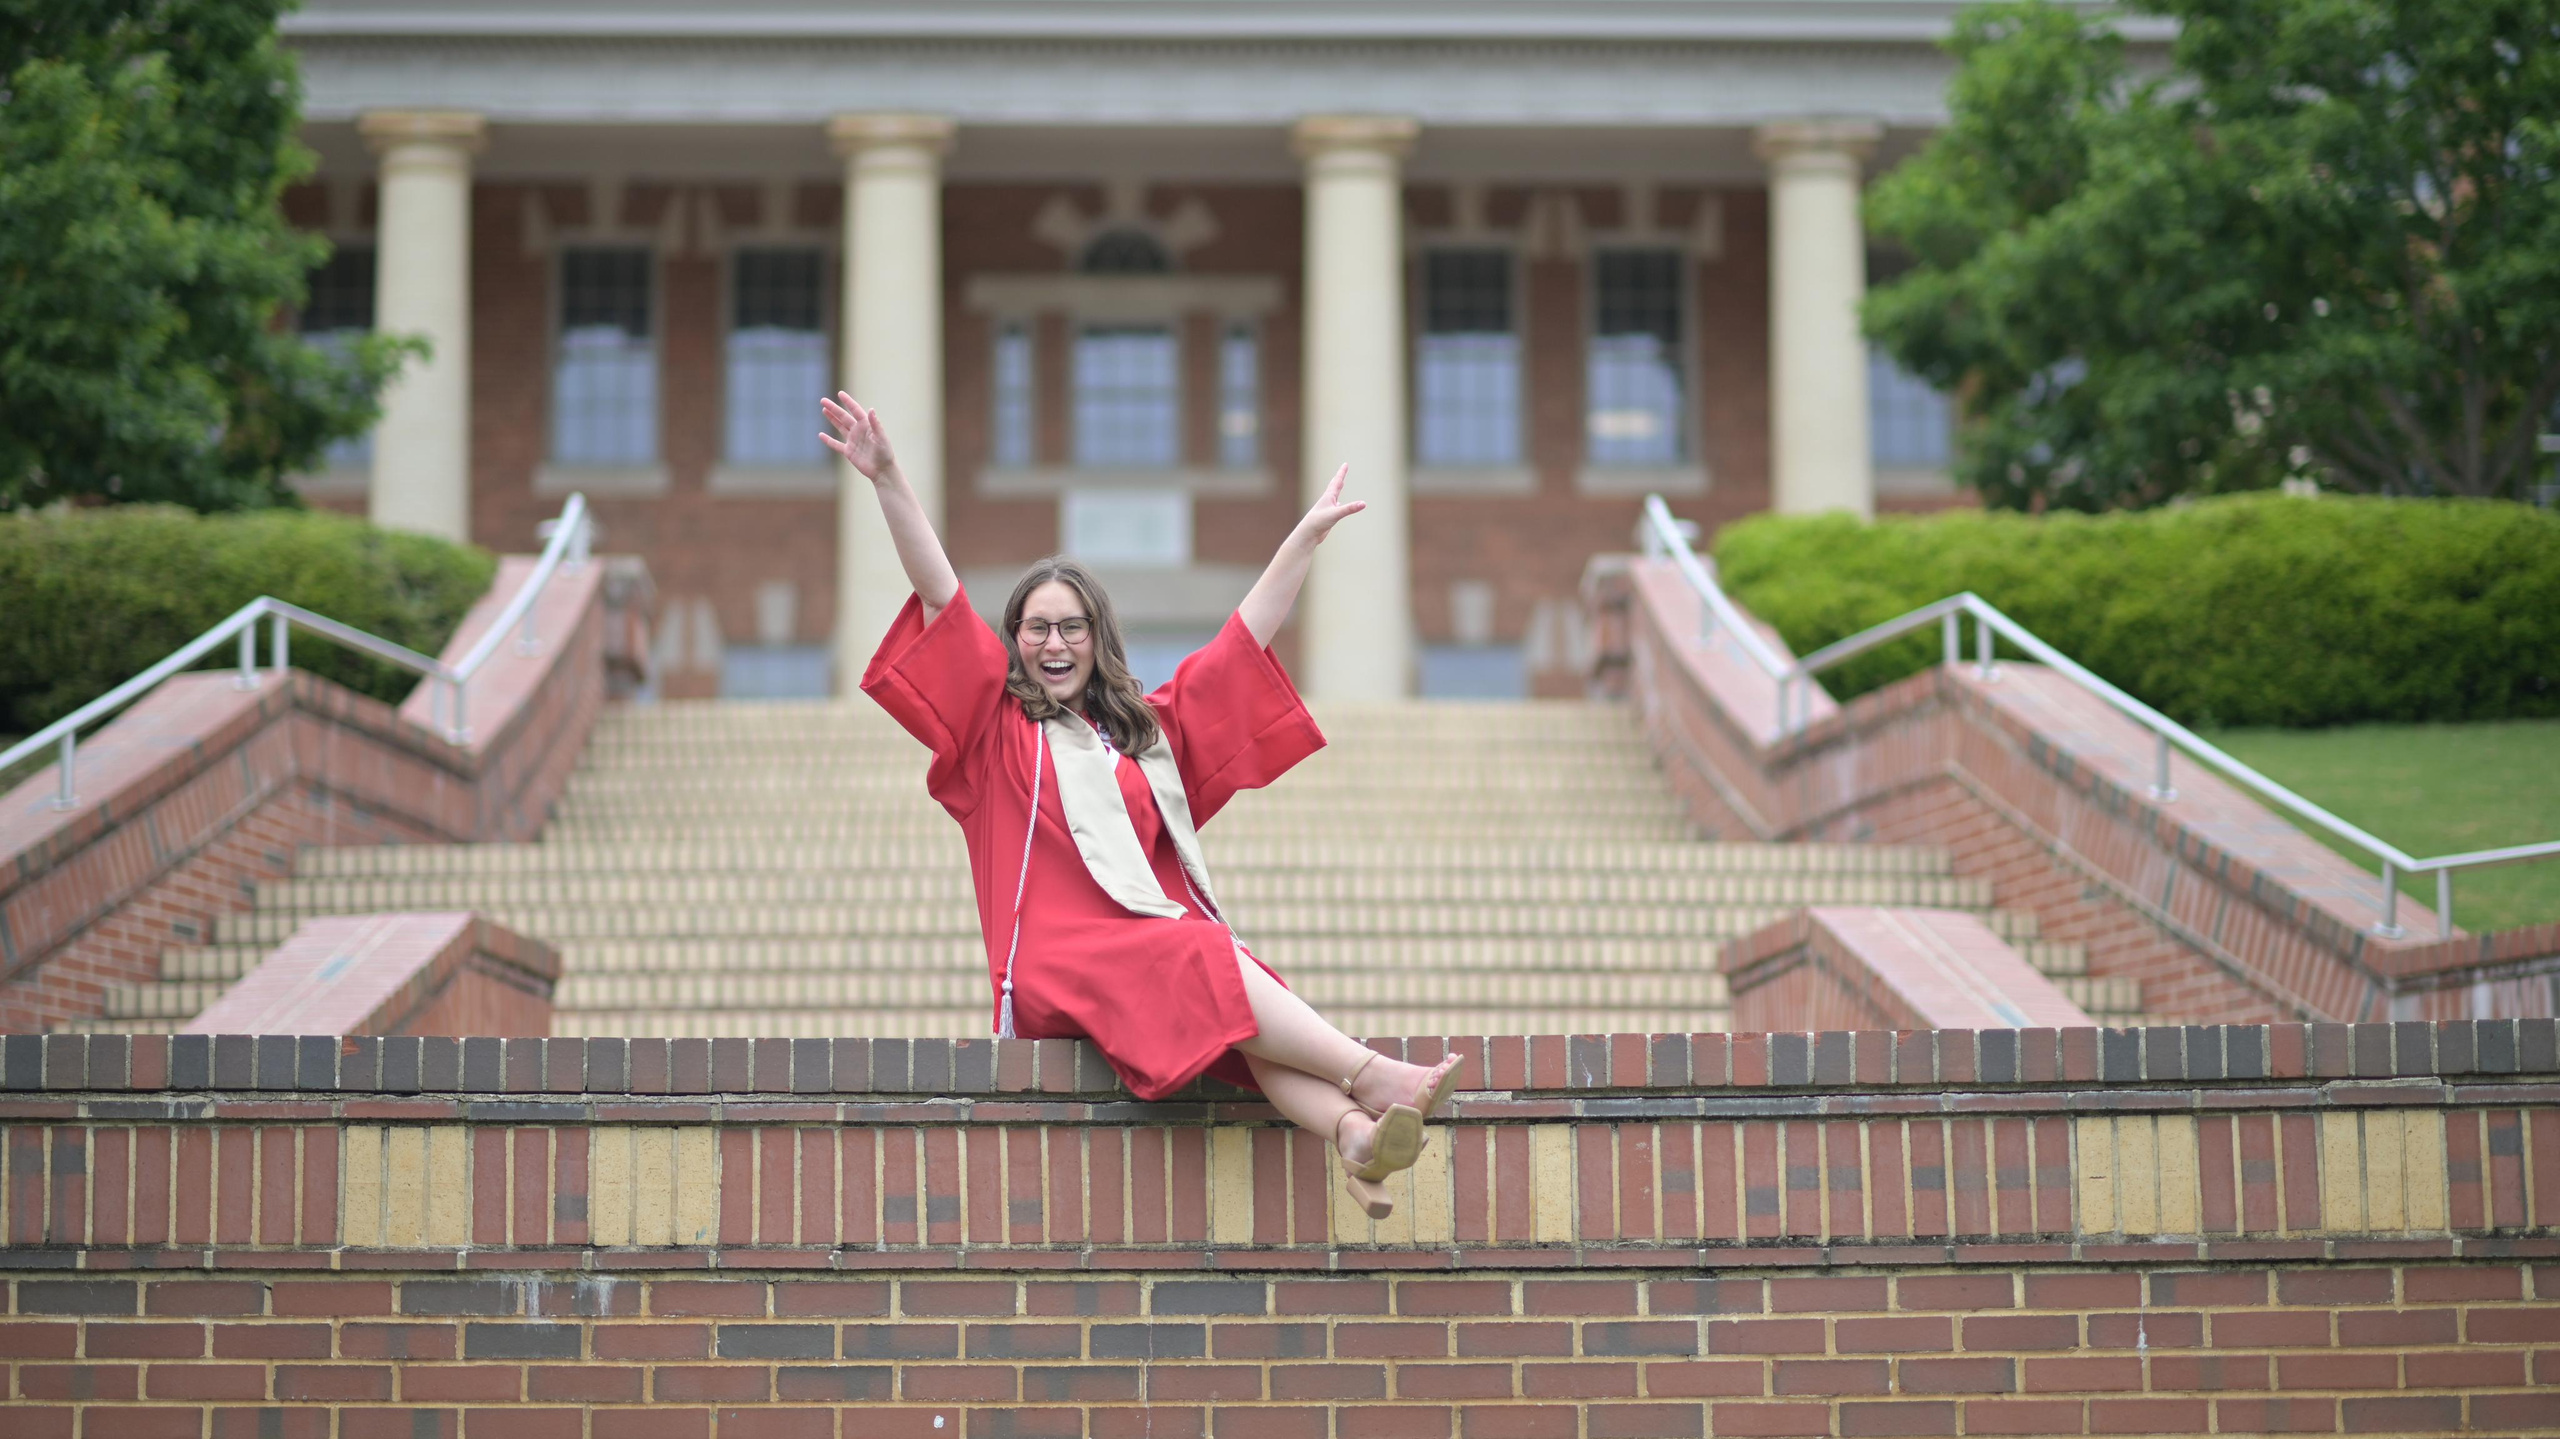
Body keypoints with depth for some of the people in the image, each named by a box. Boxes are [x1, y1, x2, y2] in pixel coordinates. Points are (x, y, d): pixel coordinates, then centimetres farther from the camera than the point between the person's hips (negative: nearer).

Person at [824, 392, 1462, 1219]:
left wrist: (1309, 534, 29)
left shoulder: (1153, 729, 27)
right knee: (1209, 967, -34)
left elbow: (1247, 638, 30)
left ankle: (1350, 1135, -55)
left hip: (1167, 948, 4)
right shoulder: (997, 727, 16)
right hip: (1055, 961, -4)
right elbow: (939, 599, 5)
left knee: (1249, 1019, -31)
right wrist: (887, 481, -4)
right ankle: (1368, 1077, -46)